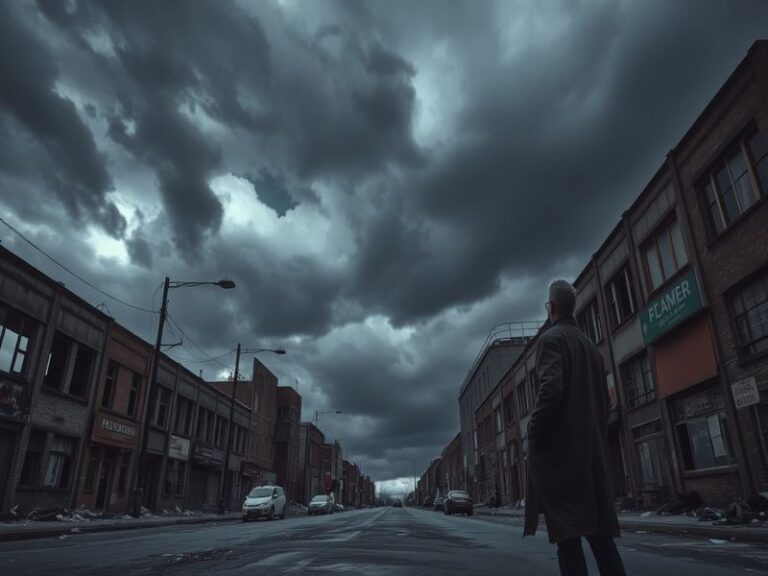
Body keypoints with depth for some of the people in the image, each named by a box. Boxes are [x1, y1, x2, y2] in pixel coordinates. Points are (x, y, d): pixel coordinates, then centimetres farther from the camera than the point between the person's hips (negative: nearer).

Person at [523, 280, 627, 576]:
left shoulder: (551, 338, -7)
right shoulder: (591, 346, 18)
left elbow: (550, 389, -20)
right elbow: (603, 399, 19)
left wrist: (533, 436, -13)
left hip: (559, 446, -8)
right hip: (590, 447, 8)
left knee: (567, 532, -6)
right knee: (598, 529, 11)